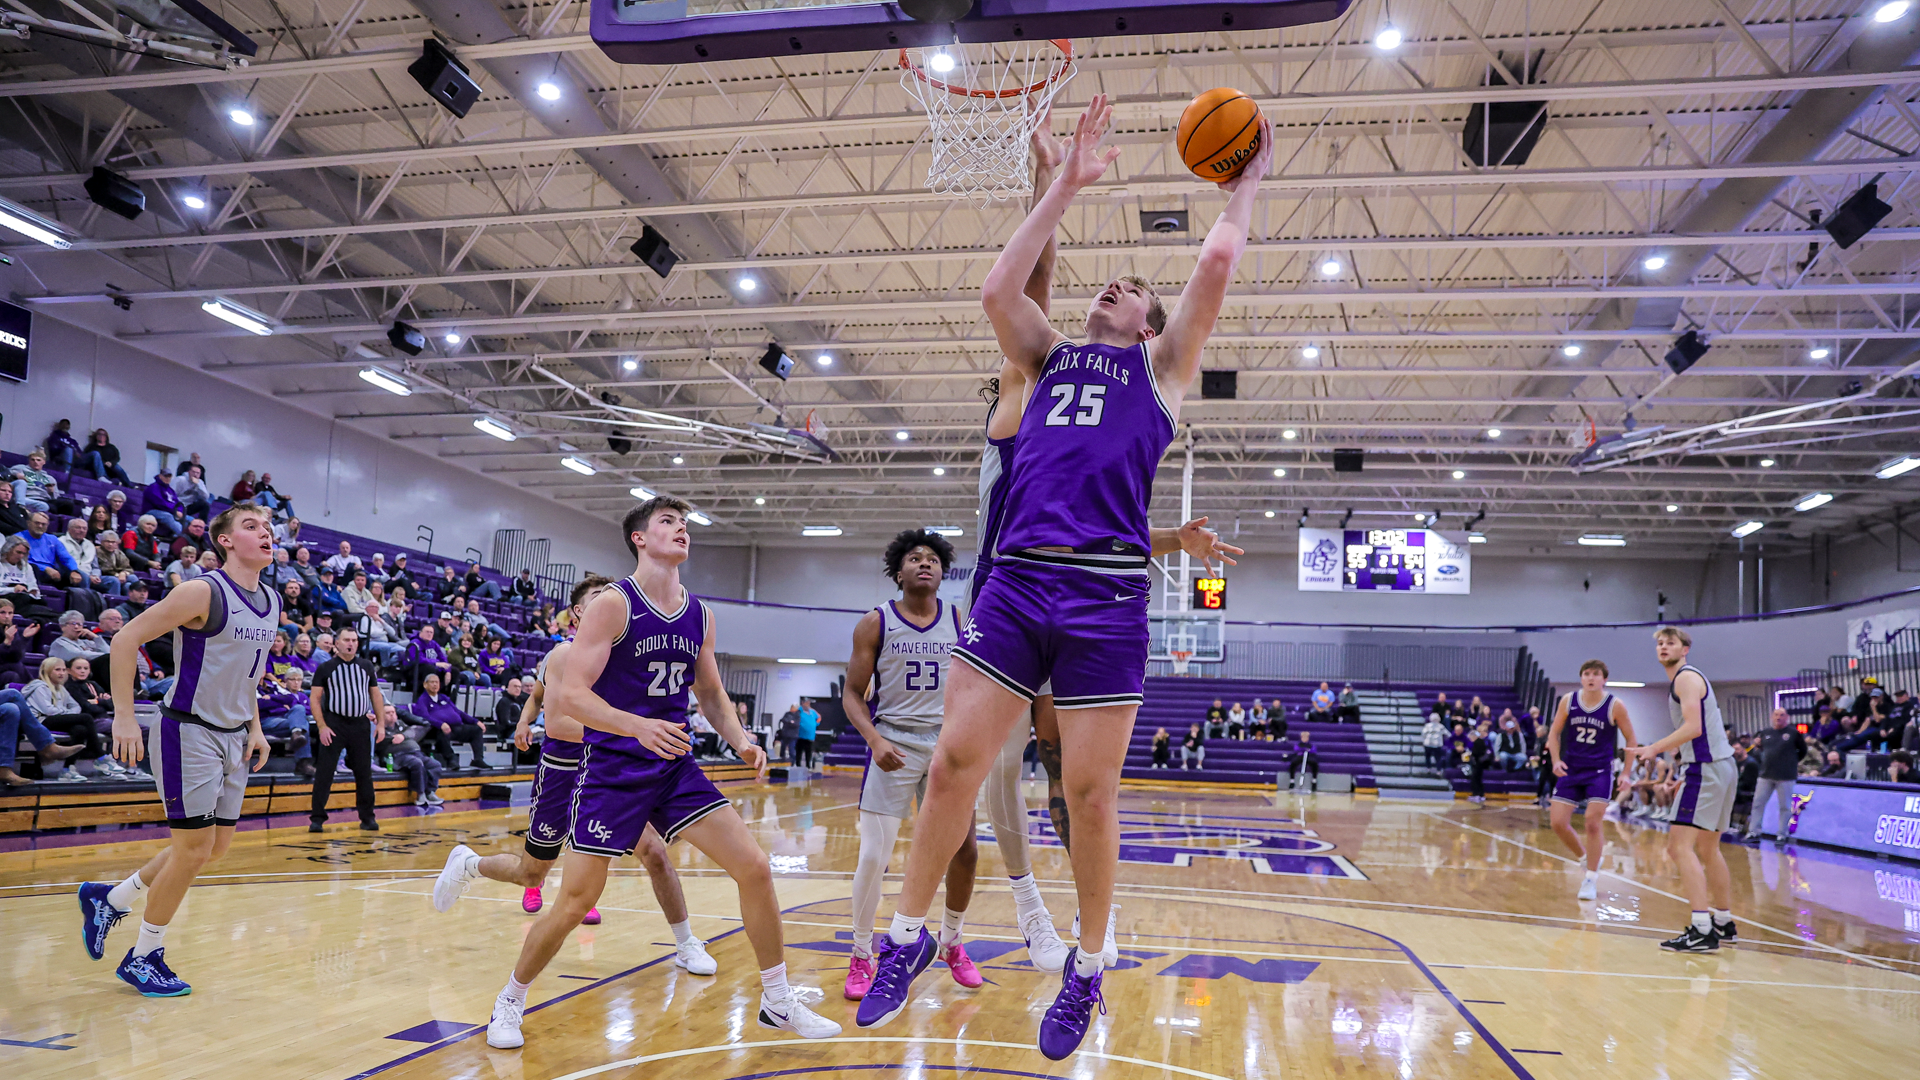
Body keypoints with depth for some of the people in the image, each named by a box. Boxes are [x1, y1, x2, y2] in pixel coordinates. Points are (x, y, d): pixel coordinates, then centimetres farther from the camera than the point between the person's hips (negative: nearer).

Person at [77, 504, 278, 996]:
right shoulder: (204, 592, -17)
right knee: (194, 849, -4)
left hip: (233, 737, 8)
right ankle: (144, 957, 15)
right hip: (188, 732, -8)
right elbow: (126, 638, -16)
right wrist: (124, 716, -20)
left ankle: (108, 898, 32)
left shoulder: (271, 603, 7)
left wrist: (254, 728, 13)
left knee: (216, 847, 12)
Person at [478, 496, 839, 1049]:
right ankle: (509, 1002, 24)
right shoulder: (613, 604, -11)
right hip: (613, 769, -5)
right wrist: (638, 726, -33)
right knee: (574, 902, -3)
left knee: (754, 867, -3)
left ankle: (778, 1002, 11)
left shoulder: (699, 615, 7)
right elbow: (569, 694, -18)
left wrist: (740, 740, -2)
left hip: (676, 766, 5)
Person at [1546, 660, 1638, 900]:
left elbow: (1631, 741, 1)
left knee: (1593, 822, -11)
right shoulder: (1568, 701, -2)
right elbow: (1554, 732, 8)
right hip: (1571, 770, 3)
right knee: (1558, 822, -3)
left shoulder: (1615, 706, -8)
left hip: (1600, 772, -3)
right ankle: (1586, 859, 23)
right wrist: (1556, 760, -6)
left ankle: (1591, 878, 3)